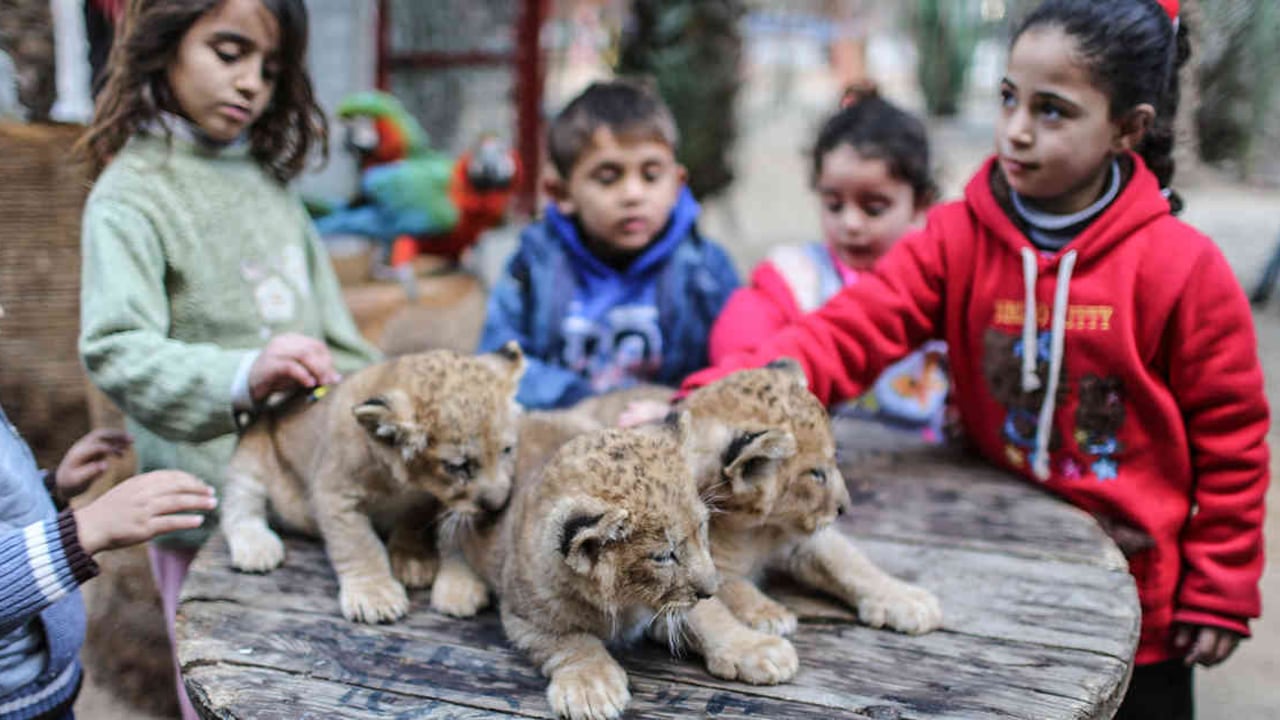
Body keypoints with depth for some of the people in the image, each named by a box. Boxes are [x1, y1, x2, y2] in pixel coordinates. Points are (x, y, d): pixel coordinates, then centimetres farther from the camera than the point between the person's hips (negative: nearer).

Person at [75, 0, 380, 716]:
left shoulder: (269, 176, 9)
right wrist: (242, 377, -38)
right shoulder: (133, 191, -10)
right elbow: (116, 349, -23)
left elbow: (331, 329, 15)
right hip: (215, 505, -5)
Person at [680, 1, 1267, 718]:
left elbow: (1230, 438, -7)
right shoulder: (957, 240, -10)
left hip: (1139, 599, -2)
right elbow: (843, 336, -21)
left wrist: (1219, 594, -2)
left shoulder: (1184, 267, -15)